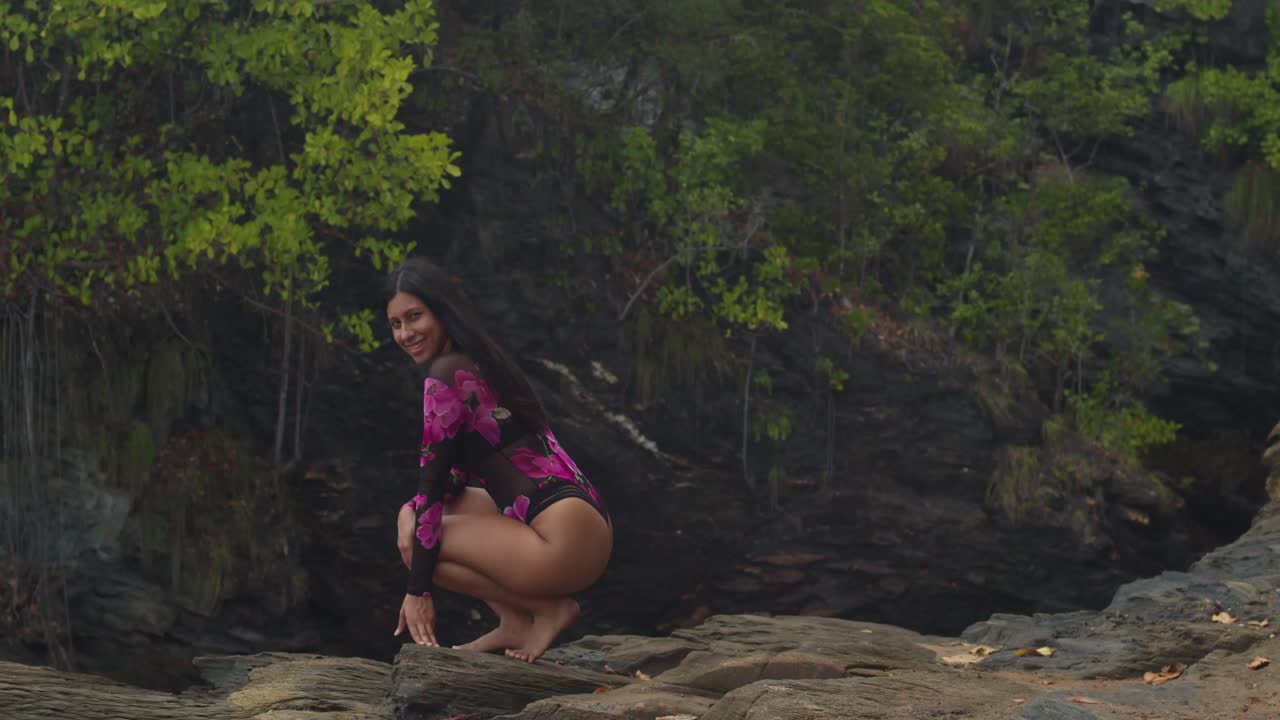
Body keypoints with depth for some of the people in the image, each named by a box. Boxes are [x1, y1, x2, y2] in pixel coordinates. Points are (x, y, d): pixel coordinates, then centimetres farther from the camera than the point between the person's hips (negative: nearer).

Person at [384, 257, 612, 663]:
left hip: (567, 541, -10)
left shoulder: (447, 375, -11)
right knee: (412, 517, 18)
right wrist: (411, 510, 4)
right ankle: (515, 624, 11)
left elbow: (432, 484, -11)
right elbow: (456, 475, 24)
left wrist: (418, 590, -8)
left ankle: (547, 610, 0)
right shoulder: (476, 364, 18)